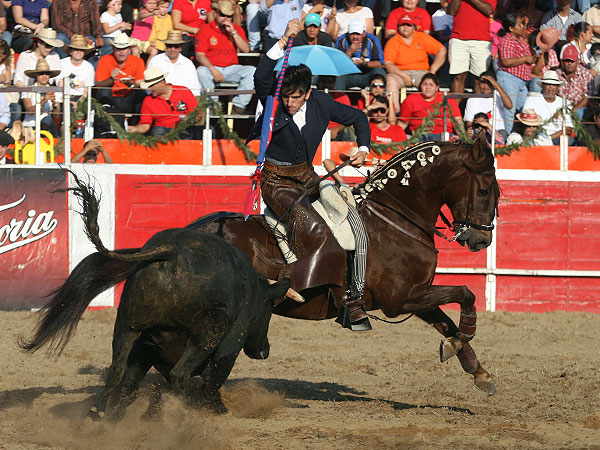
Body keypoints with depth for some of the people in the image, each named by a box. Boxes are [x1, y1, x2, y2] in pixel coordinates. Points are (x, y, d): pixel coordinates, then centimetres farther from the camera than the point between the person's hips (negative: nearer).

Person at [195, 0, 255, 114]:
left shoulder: (237, 29, 12)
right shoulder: (205, 31, 2)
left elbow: (246, 49, 0)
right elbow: (200, 55, -6)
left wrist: (233, 32, -9)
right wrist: (213, 70, -22)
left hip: (232, 68, 3)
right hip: (212, 67, -2)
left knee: (252, 71, -24)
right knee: (201, 72, -36)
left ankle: (238, 106, -25)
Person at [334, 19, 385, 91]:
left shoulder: (372, 40, -6)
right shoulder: (342, 41, -6)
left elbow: (380, 64, -8)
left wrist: (365, 64, -26)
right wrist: (349, 52, -29)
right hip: (348, 76, 0)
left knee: (379, 72, -29)